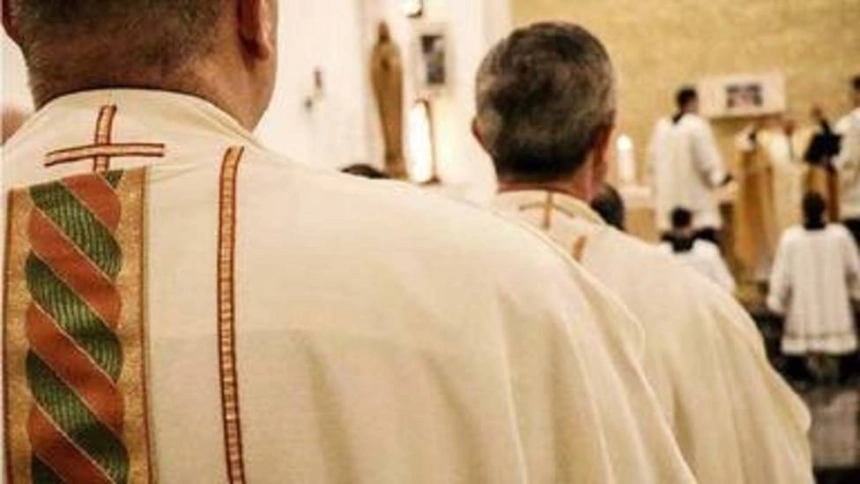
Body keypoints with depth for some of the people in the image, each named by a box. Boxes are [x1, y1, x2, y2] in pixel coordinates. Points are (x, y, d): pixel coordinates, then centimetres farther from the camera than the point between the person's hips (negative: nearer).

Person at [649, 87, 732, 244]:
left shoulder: (661, 127, 6)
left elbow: (653, 162, 9)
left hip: (669, 208, 6)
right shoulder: (697, 125, -10)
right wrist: (721, 177, 8)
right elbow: (708, 161, -10)